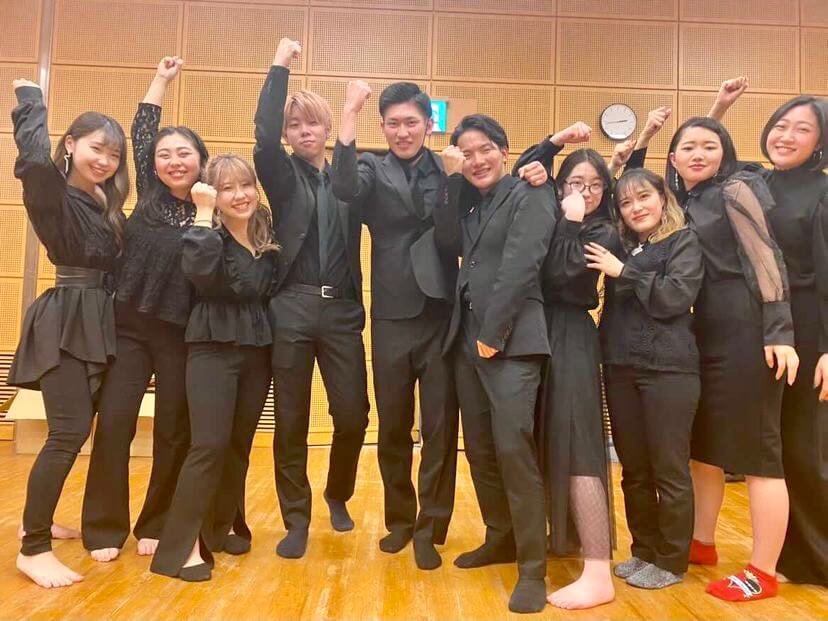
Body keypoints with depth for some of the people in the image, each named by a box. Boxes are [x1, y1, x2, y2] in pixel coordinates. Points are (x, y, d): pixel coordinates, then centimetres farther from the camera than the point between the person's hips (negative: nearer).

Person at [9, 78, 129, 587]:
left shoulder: (108, 206, 14)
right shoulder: (52, 195, -10)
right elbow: (35, 160, -28)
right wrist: (31, 99, -14)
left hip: (101, 322, 8)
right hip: (65, 321, -8)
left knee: (78, 430, 13)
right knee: (70, 433, -11)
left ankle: (38, 521, 31)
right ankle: (33, 550, 2)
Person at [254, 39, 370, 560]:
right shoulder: (282, 175, 9)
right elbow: (264, 133, -10)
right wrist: (280, 65, -7)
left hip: (342, 311, 1)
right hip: (293, 308, -1)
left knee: (353, 415, 0)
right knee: (291, 421, 3)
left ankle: (338, 495, 29)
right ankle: (297, 521, 19)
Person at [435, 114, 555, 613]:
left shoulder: (529, 195, -1)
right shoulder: (468, 201, 19)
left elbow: (519, 268, -12)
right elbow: (448, 247, 2)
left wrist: (493, 333, -16)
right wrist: (452, 181, -2)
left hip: (512, 339, -7)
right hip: (467, 336, 7)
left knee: (512, 447, -13)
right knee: (479, 448, 11)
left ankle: (533, 569, -2)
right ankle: (501, 539, 28)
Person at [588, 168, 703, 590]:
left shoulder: (684, 241, 1)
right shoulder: (620, 245, 15)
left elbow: (676, 297, -13)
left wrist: (624, 272, -12)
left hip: (668, 369, -5)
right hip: (621, 368, 5)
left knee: (669, 470, 2)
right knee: (633, 470, 12)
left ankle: (672, 561, 16)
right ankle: (644, 551, 26)